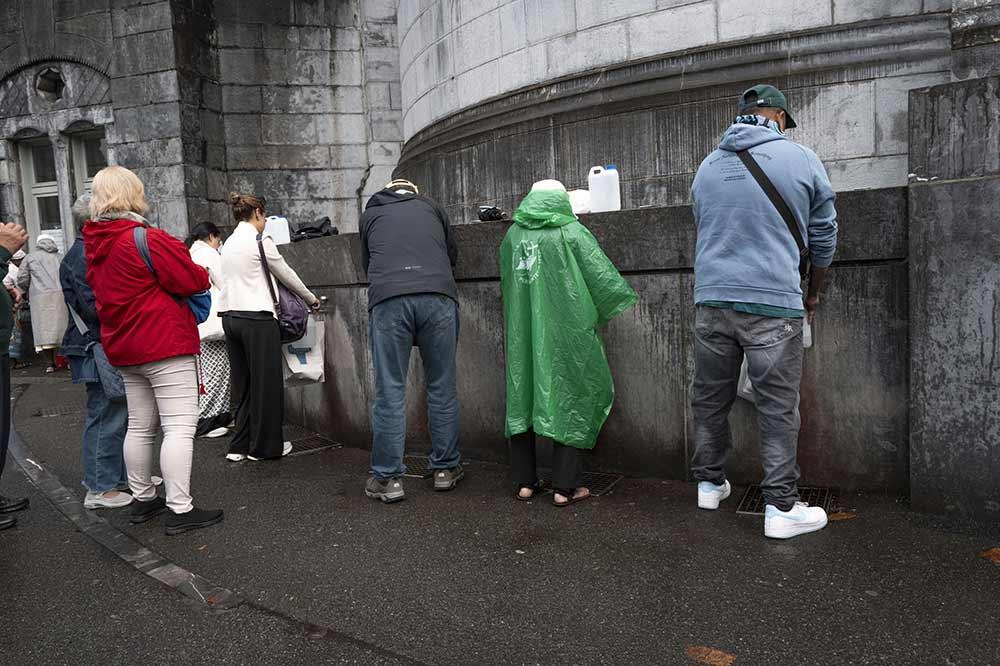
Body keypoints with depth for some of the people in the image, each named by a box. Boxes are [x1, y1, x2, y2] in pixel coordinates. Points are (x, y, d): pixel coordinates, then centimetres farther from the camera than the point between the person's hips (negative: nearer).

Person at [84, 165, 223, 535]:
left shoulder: (94, 245, 10)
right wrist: (203, 273, 6)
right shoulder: (146, 239, -16)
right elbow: (193, 280, -15)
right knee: (180, 426, -7)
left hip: (123, 348, 9)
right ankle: (180, 510, -7)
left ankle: (143, 499, 27)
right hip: (165, 345, -9)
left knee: (140, 426, 17)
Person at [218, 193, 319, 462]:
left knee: (243, 384, 12)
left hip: (230, 316, 8)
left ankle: (240, 446, 16)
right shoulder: (260, 240, -6)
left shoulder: (229, 243, 15)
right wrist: (311, 299, 15)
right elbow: (286, 274, 1)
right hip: (257, 318, -8)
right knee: (266, 384, 2)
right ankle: (265, 446, 10)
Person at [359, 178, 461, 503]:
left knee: (390, 391, 3)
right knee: (442, 388, 8)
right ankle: (446, 469, 16)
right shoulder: (431, 208, 26)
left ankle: (387, 478, 6)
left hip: (388, 301, 0)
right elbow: (453, 255, 34)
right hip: (438, 297, 1)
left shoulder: (370, 214, 26)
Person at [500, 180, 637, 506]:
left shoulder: (512, 235, 7)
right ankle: (564, 486, 5)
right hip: (564, 329, -4)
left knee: (522, 394, 11)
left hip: (521, 332, 4)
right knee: (569, 396, 4)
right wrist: (626, 299, 13)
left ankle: (524, 481, 15)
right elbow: (602, 275, -2)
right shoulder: (571, 231, -4)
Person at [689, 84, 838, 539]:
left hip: (711, 299, 4)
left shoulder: (707, 167, 14)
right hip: (773, 302, -4)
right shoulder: (801, 160, 3)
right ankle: (781, 507, 8)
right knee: (778, 407, 2)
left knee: (710, 398, 14)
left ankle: (709, 484, 27)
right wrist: (813, 294, 26)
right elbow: (824, 238, 11)